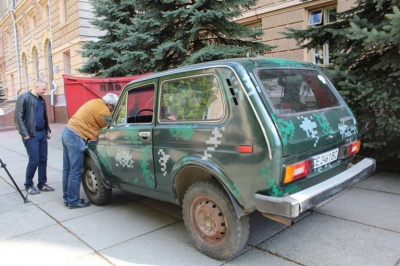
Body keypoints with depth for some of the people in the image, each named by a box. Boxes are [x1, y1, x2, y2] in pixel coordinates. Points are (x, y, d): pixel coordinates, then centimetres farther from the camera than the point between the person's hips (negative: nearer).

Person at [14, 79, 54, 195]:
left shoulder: (41, 99, 15)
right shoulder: (24, 98, -8)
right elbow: (18, 117, -13)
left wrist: (48, 130, 16)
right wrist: (24, 133, -17)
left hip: (42, 134, 7)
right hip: (31, 135, -7)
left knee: (43, 160, 8)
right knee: (34, 161, -5)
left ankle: (42, 184, 19)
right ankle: (28, 185, 12)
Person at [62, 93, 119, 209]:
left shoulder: (96, 102, 15)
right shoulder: (103, 111, -13)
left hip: (67, 132, 11)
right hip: (76, 137, -10)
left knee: (68, 169, 15)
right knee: (76, 172, -2)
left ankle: (67, 198, 25)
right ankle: (73, 201, 7)